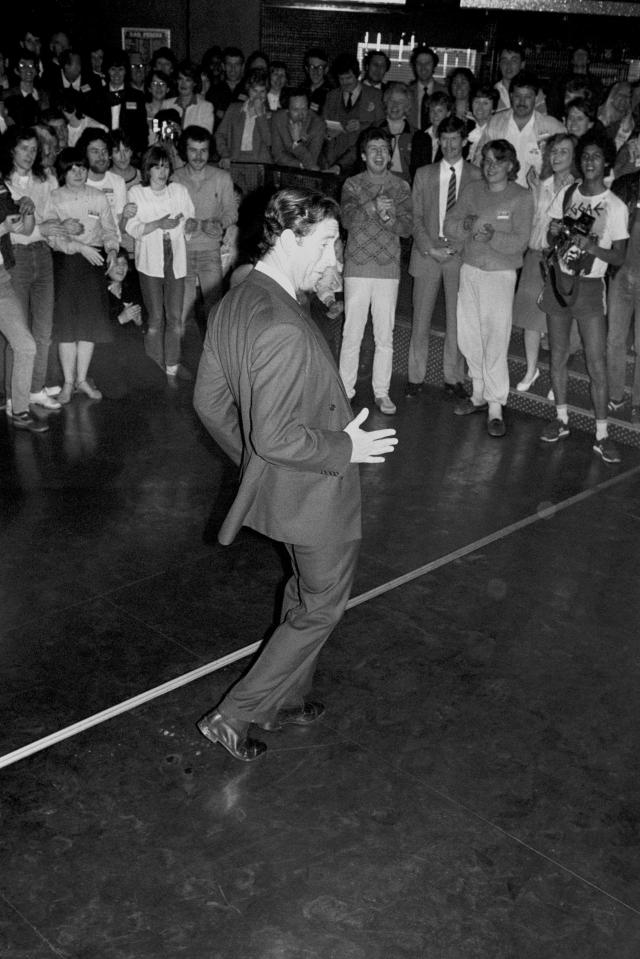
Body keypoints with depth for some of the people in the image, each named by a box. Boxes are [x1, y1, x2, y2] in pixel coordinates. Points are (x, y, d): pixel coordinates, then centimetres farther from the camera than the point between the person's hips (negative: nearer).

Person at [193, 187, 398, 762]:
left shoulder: (233, 304, 0)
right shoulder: (284, 330, -31)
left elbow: (210, 402, 8)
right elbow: (276, 436, -32)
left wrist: (249, 459, 17)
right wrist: (346, 449, -18)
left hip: (279, 488, 9)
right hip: (315, 497, -9)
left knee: (305, 593, 27)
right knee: (321, 610, 11)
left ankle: (287, 700, 44)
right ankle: (234, 718, 18)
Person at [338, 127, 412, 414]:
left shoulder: (401, 186, 8)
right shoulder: (352, 184, 5)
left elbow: (407, 228, 2)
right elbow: (348, 219, -10)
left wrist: (390, 219, -18)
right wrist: (374, 207, -25)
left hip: (388, 268, 1)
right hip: (357, 267, -1)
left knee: (385, 335, 2)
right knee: (352, 332, 0)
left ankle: (382, 391, 11)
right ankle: (345, 389, 10)